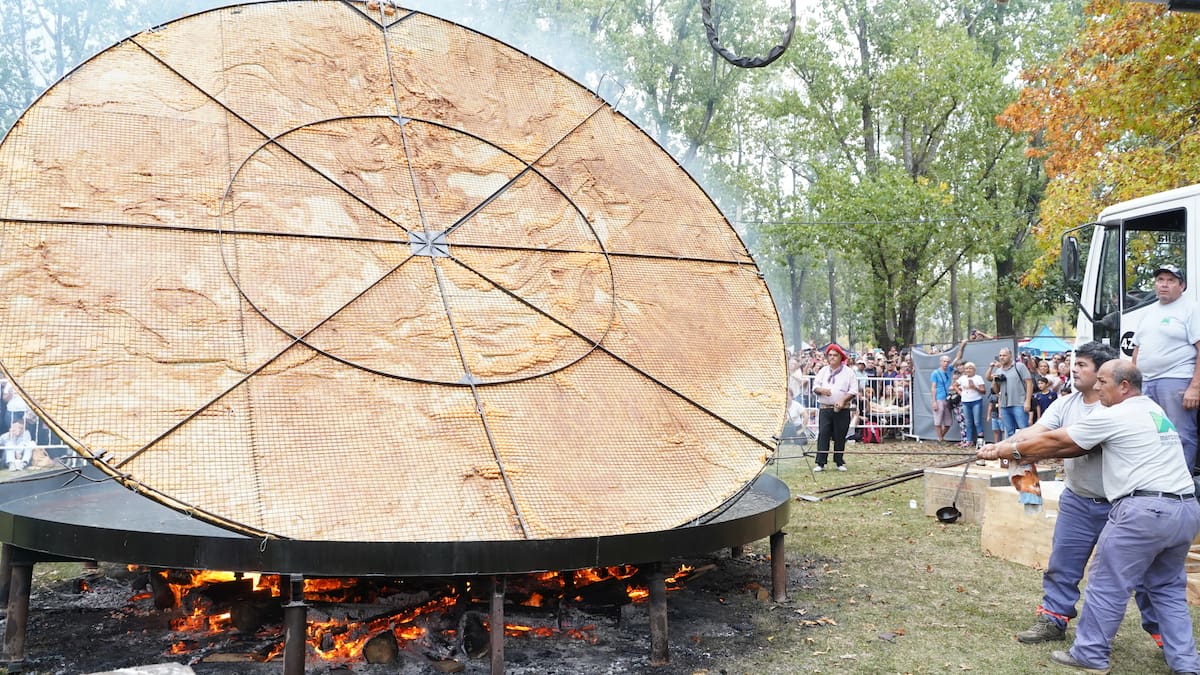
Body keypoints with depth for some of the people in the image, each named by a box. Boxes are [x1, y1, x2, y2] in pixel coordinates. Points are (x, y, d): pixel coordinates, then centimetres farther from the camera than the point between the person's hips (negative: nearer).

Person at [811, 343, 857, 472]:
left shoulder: (848, 372, 4)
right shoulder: (823, 371, 13)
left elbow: (853, 390, 0)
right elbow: (814, 386, 11)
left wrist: (843, 400, -14)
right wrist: (822, 390, -12)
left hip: (842, 409, -2)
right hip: (825, 408, 2)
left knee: (840, 436, 3)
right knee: (823, 434, -7)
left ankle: (840, 462, 13)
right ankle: (820, 463, -7)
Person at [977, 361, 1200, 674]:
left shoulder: (1112, 416, -6)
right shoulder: (1154, 410, 19)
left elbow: (1054, 441, 0)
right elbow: (1082, 446, 18)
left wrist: (1005, 451, 11)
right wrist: (1031, 454, 16)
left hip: (1144, 510, -9)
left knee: (1107, 584, 3)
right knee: (1168, 588, 19)